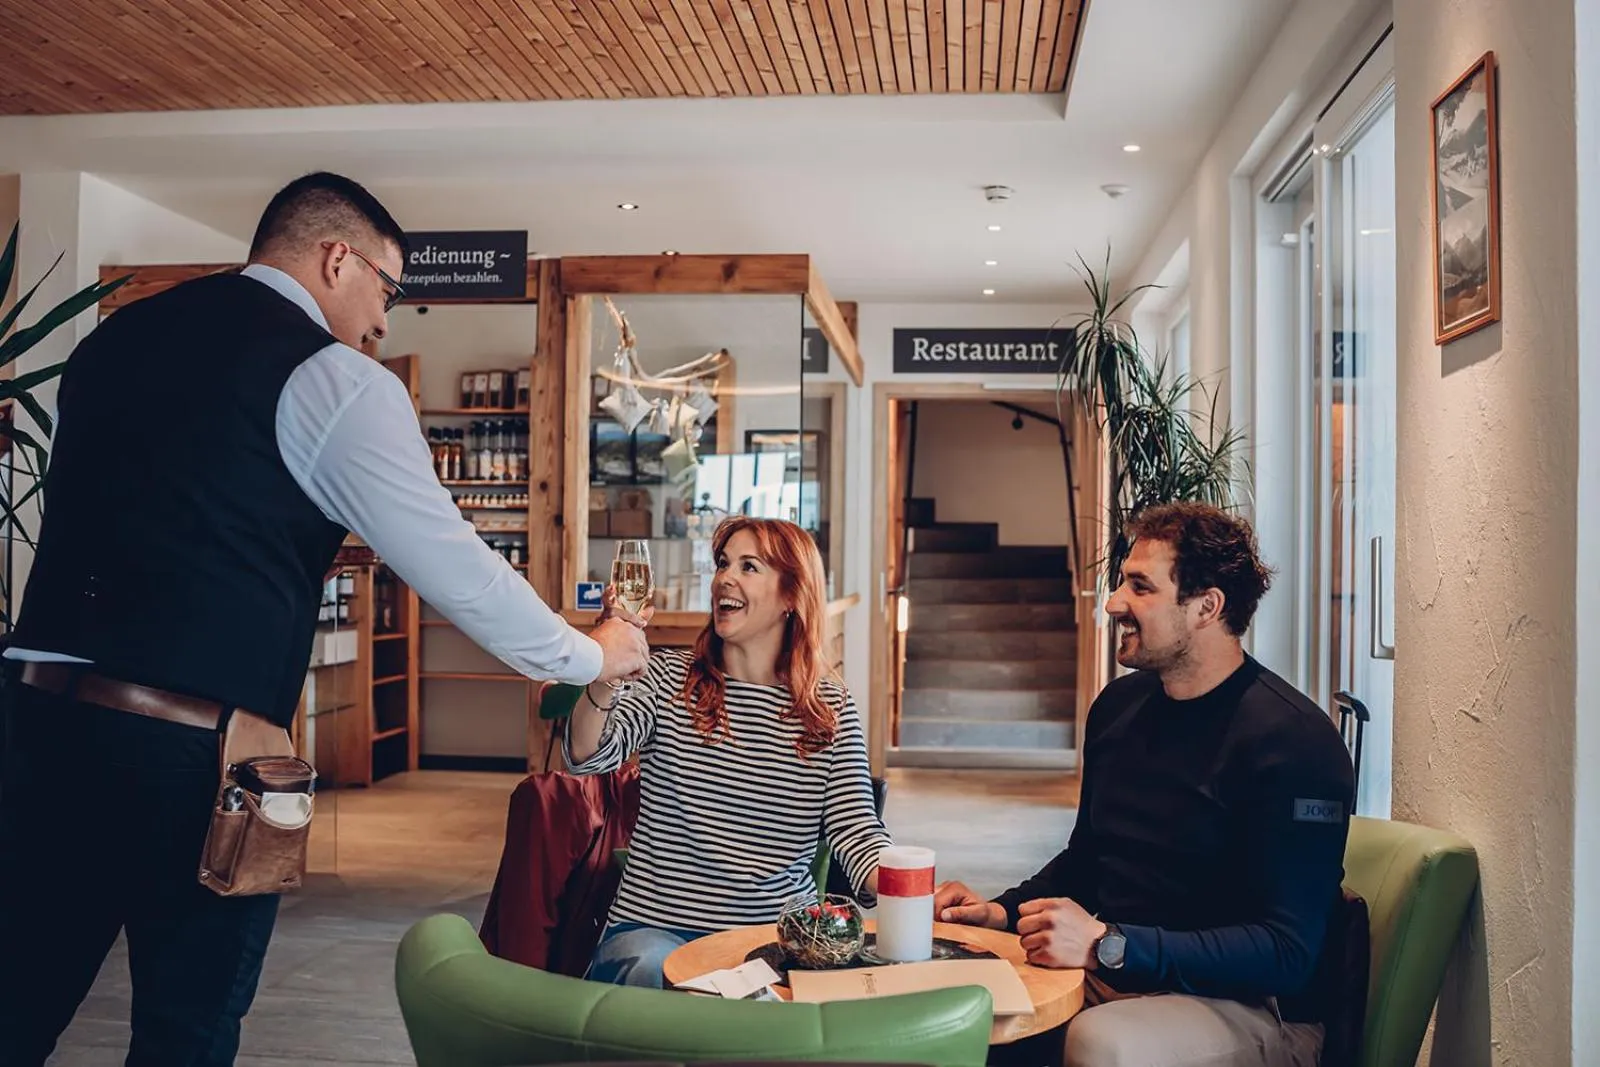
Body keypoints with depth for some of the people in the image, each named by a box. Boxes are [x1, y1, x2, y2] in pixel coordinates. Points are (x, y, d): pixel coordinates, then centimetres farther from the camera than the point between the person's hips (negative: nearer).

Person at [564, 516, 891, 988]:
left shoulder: (832, 710, 5)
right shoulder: (668, 676, 4)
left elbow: (856, 833, -1)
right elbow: (588, 756, -11)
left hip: (782, 932, 2)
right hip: (655, 926, -1)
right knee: (651, 971, -35)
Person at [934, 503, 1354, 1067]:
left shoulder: (1294, 742, -16)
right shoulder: (1120, 704, 8)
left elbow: (1286, 954, -21)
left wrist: (1107, 945, -26)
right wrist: (1003, 910, 4)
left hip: (1251, 1007, -6)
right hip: (1105, 978, 7)